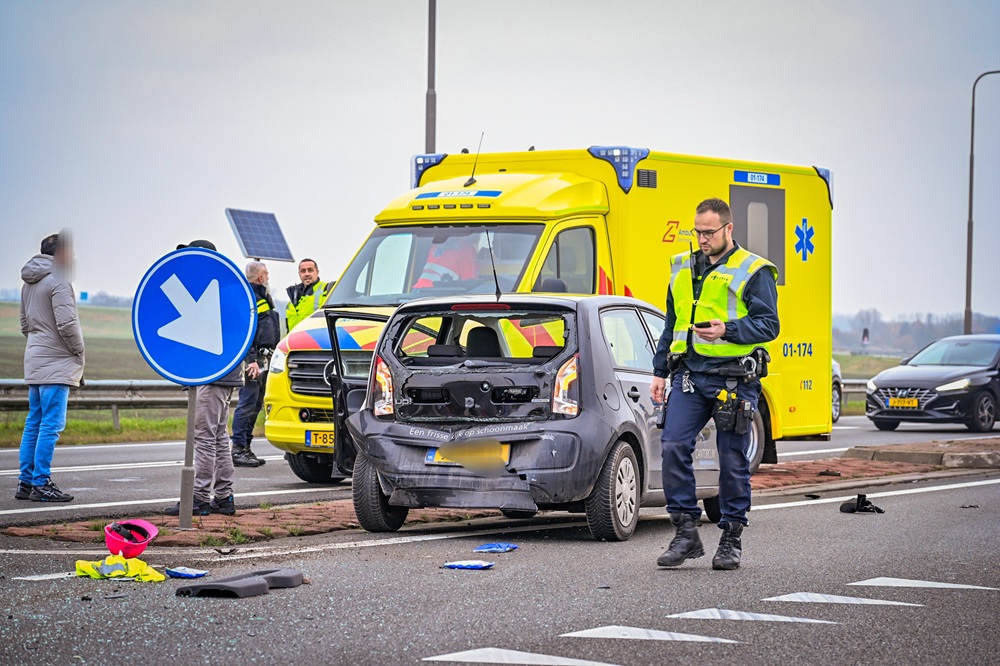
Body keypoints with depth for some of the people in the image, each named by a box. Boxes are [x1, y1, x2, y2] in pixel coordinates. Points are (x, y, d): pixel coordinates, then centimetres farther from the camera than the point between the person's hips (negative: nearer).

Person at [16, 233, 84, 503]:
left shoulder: (29, 283, 16)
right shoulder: (59, 281, -13)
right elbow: (67, 323, -19)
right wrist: (78, 350, -6)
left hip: (35, 361, 9)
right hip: (56, 363, -9)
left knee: (34, 423, 11)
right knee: (51, 424, -8)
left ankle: (25, 482, 13)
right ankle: (41, 484, -9)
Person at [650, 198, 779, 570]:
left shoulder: (754, 271, 0)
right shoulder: (682, 268, 17)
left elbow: (768, 325, -7)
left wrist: (727, 330, -23)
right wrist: (660, 371, 18)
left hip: (734, 378, -4)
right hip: (689, 375, 5)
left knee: (732, 460, 1)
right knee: (673, 446, -9)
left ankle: (732, 539, 12)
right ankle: (685, 532, -1)